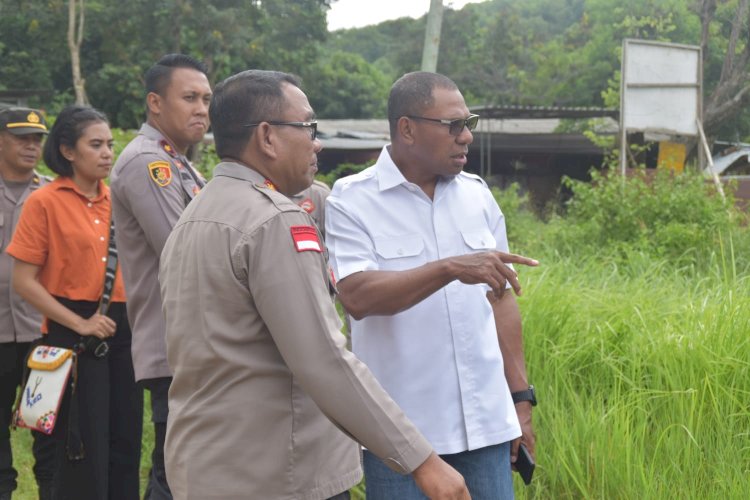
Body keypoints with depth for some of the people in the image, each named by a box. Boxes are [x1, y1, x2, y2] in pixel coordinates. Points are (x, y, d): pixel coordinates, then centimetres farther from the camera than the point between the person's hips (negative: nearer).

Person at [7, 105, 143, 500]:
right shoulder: (45, 202, -7)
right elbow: (23, 282, -9)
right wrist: (79, 323, -15)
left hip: (122, 331, 5)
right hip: (74, 334, -5)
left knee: (126, 444, 9)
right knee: (84, 452, 1)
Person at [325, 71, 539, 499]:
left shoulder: (477, 194, 8)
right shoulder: (351, 201, -6)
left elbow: (501, 300, 13)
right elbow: (357, 297, -21)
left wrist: (520, 397, 10)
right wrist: (451, 268, -31)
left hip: (485, 420, 4)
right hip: (401, 430, -4)